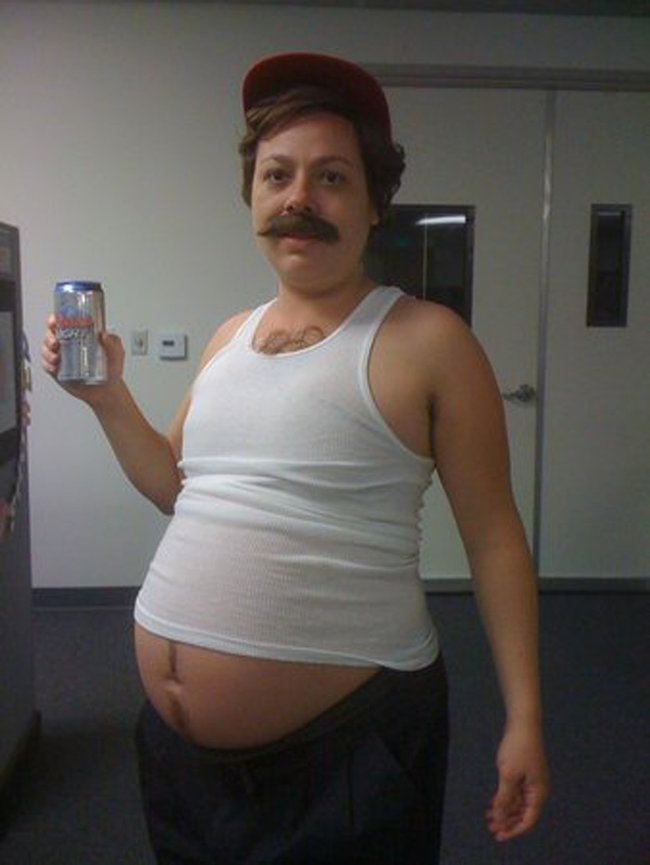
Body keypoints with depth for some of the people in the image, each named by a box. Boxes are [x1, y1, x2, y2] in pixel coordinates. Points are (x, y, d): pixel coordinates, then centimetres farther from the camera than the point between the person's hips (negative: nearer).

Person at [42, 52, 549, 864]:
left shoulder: (426, 340, -10)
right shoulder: (230, 337, 8)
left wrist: (523, 716, -8)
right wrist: (107, 396, 4)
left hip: (346, 742, -6)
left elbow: (492, 533, -8)